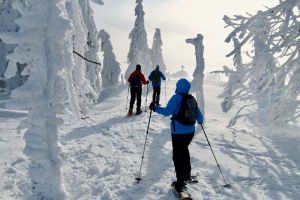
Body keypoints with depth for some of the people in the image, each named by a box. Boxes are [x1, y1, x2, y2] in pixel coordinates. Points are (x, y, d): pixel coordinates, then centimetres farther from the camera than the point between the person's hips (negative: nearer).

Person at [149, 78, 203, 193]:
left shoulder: (177, 97, -12)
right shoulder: (192, 99, 6)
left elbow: (167, 111, -21)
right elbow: (199, 116, 12)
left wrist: (155, 108, -12)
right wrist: (200, 121, 33)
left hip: (179, 132, -6)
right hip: (190, 132, 6)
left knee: (177, 155, 3)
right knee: (184, 150, 26)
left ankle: (181, 183, 4)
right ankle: (187, 175, 38)